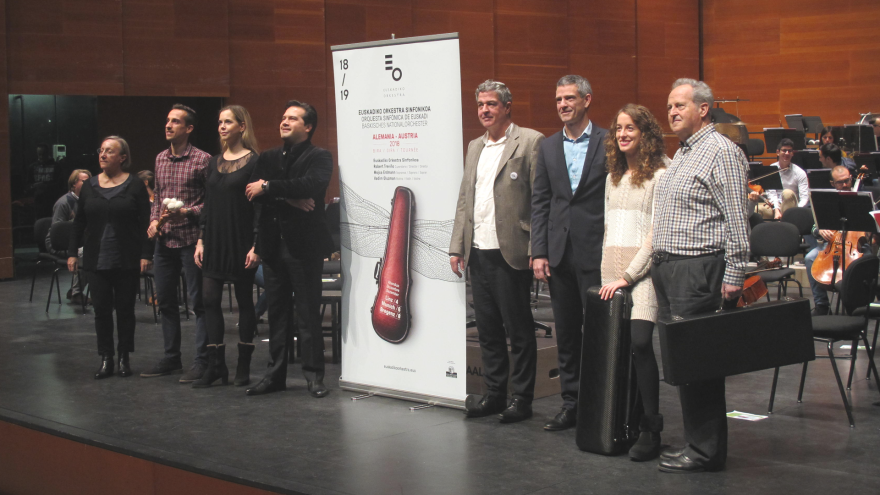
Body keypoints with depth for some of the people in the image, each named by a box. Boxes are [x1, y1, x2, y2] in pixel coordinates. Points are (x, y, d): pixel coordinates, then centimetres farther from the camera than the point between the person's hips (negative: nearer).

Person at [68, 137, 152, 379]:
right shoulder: (89, 186, 7)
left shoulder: (135, 186, -3)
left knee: (125, 308, 4)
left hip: (127, 260, -3)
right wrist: (72, 252, 7)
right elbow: (79, 222, 11)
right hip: (97, 259, 3)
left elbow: (145, 223, -5)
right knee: (102, 309, 3)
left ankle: (124, 357, 15)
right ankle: (106, 359, 10)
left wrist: (146, 254, -12)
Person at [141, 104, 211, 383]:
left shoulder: (202, 160, -7)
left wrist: (186, 213, -19)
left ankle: (202, 362, 2)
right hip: (164, 240, 7)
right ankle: (171, 358, 22)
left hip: (191, 239, -7)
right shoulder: (160, 159, 13)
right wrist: (154, 219, 5)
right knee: (165, 300, 12)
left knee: (198, 302, -3)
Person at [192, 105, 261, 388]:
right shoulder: (215, 163, 12)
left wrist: (257, 247, -15)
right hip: (215, 242, 6)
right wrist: (201, 240, 9)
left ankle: (243, 368, 11)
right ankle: (216, 366, 4)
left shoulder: (253, 162, -7)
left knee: (244, 302, 3)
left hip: (241, 242, -6)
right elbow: (208, 204, 15)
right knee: (210, 300, -1)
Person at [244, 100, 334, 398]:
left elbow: (311, 185, -21)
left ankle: (314, 375, 3)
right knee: (276, 312, 10)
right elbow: (252, 192, 0)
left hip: (304, 246, -5)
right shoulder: (268, 158, 16)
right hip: (273, 245, 5)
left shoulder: (319, 158, -1)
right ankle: (276, 374, 17)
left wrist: (268, 187, -15)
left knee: (308, 314, -4)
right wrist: (289, 199, -14)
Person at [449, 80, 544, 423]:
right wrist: (457, 247, 12)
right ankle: (494, 394, 22)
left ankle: (521, 398, 11)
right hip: (478, 253, 7)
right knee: (487, 329, 12)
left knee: (518, 329, 2)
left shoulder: (530, 142, -5)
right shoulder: (475, 147, 16)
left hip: (510, 253, -7)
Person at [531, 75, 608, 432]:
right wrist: (538, 252, 1)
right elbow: (539, 202, 9)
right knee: (566, 334, 10)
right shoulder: (548, 148, 11)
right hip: (559, 253, 5)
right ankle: (571, 405, 19)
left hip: (596, 252, -4)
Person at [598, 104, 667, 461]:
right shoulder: (613, 177, 19)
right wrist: (607, 271, 11)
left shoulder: (659, 175, -3)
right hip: (611, 269, 7)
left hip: (642, 267, -6)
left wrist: (628, 275, -12)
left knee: (639, 341, -18)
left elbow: (656, 232, -8)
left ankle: (650, 429, -12)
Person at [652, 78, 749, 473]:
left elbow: (736, 220, -15)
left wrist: (733, 277, -18)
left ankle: (705, 451, 0)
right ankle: (699, 441, 19)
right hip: (668, 269, 10)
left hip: (699, 270, -10)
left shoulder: (721, 152, -10)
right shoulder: (682, 153, 20)